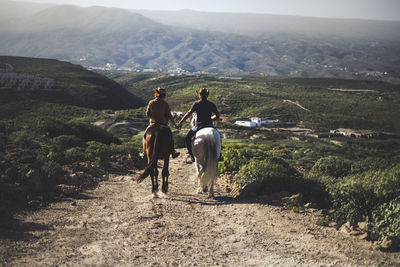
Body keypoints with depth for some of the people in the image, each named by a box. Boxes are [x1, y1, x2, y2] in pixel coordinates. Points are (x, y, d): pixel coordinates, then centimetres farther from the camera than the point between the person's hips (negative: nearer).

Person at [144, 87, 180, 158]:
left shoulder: (151, 103, -5)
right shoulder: (165, 104, -7)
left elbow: (147, 114, -1)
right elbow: (169, 115, -7)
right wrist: (174, 124, 2)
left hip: (152, 123, 1)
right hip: (163, 124, -1)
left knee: (145, 134, 22)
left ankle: (144, 152, 17)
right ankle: (173, 152, 17)